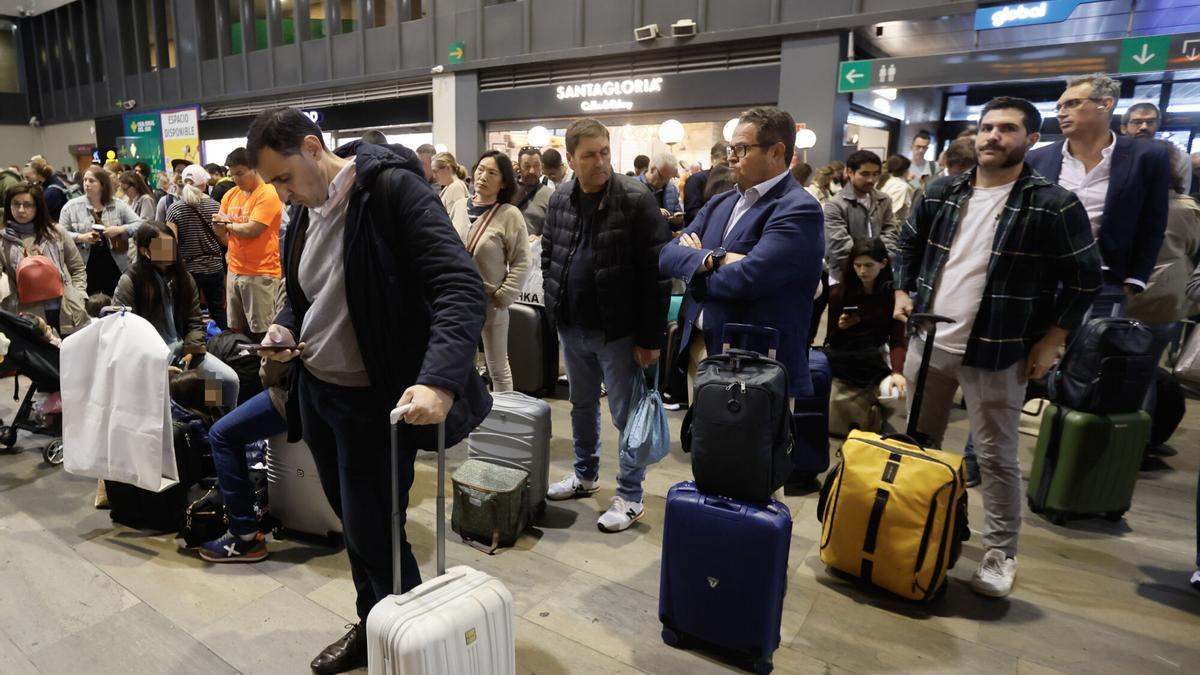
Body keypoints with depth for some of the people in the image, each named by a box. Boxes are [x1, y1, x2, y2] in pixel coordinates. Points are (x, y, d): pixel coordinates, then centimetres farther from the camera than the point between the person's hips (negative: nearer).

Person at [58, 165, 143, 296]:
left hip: (114, 266, 1)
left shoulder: (118, 205, 2)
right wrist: (81, 237, -15)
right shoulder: (71, 206, 2)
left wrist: (120, 229, -16)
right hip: (85, 267, -1)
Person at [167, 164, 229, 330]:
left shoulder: (174, 209, -6)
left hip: (188, 269, -1)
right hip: (214, 267, 1)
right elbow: (225, 240, 0)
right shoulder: (215, 206, -3)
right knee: (219, 310, 12)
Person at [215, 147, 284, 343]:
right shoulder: (230, 195, 12)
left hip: (260, 273, -7)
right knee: (236, 329, 13)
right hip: (234, 271, 7)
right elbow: (220, 232, 14)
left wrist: (228, 223, 0)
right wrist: (218, 224, -9)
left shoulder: (268, 194, -11)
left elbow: (251, 230, -19)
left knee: (260, 332, -2)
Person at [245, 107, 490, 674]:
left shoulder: (393, 189, -19)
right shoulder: (305, 209, 6)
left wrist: (438, 380, -42)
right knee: (352, 524, 19)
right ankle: (371, 627, 39)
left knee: (374, 535, 2)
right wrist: (285, 325, -1)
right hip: (315, 390, 8)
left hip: (376, 399, -8)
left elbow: (464, 290, -29)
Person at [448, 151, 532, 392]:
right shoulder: (459, 206, 3)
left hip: (490, 303, -4)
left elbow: (521, 263, -12)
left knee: (497, 368, 11)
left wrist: (502, 298, -14)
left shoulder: (510, 215, -11)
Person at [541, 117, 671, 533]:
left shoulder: (637, 199, -14)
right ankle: (585, 475, 39)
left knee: (626, 414, 5)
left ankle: (630, 497, 21)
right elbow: (548, 256, 16)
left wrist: (650, 336, -16)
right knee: (582, 406, 20)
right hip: (572, 327, 6)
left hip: (618, 330, -6)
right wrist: (556, 305, 9)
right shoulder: (560, 199, 4)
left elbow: (657, 273, -15)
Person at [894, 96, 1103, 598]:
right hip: (928, 342, 5)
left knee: (996, 459, 5)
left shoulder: (1054, 205, -8)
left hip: (997, 353, -4)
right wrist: (902, 291, 6)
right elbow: (908, 245, 18)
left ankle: (1000, 554, 21)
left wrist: (1051, 340, -7)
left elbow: (1085, 278, -4)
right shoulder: (941, 193, 6)